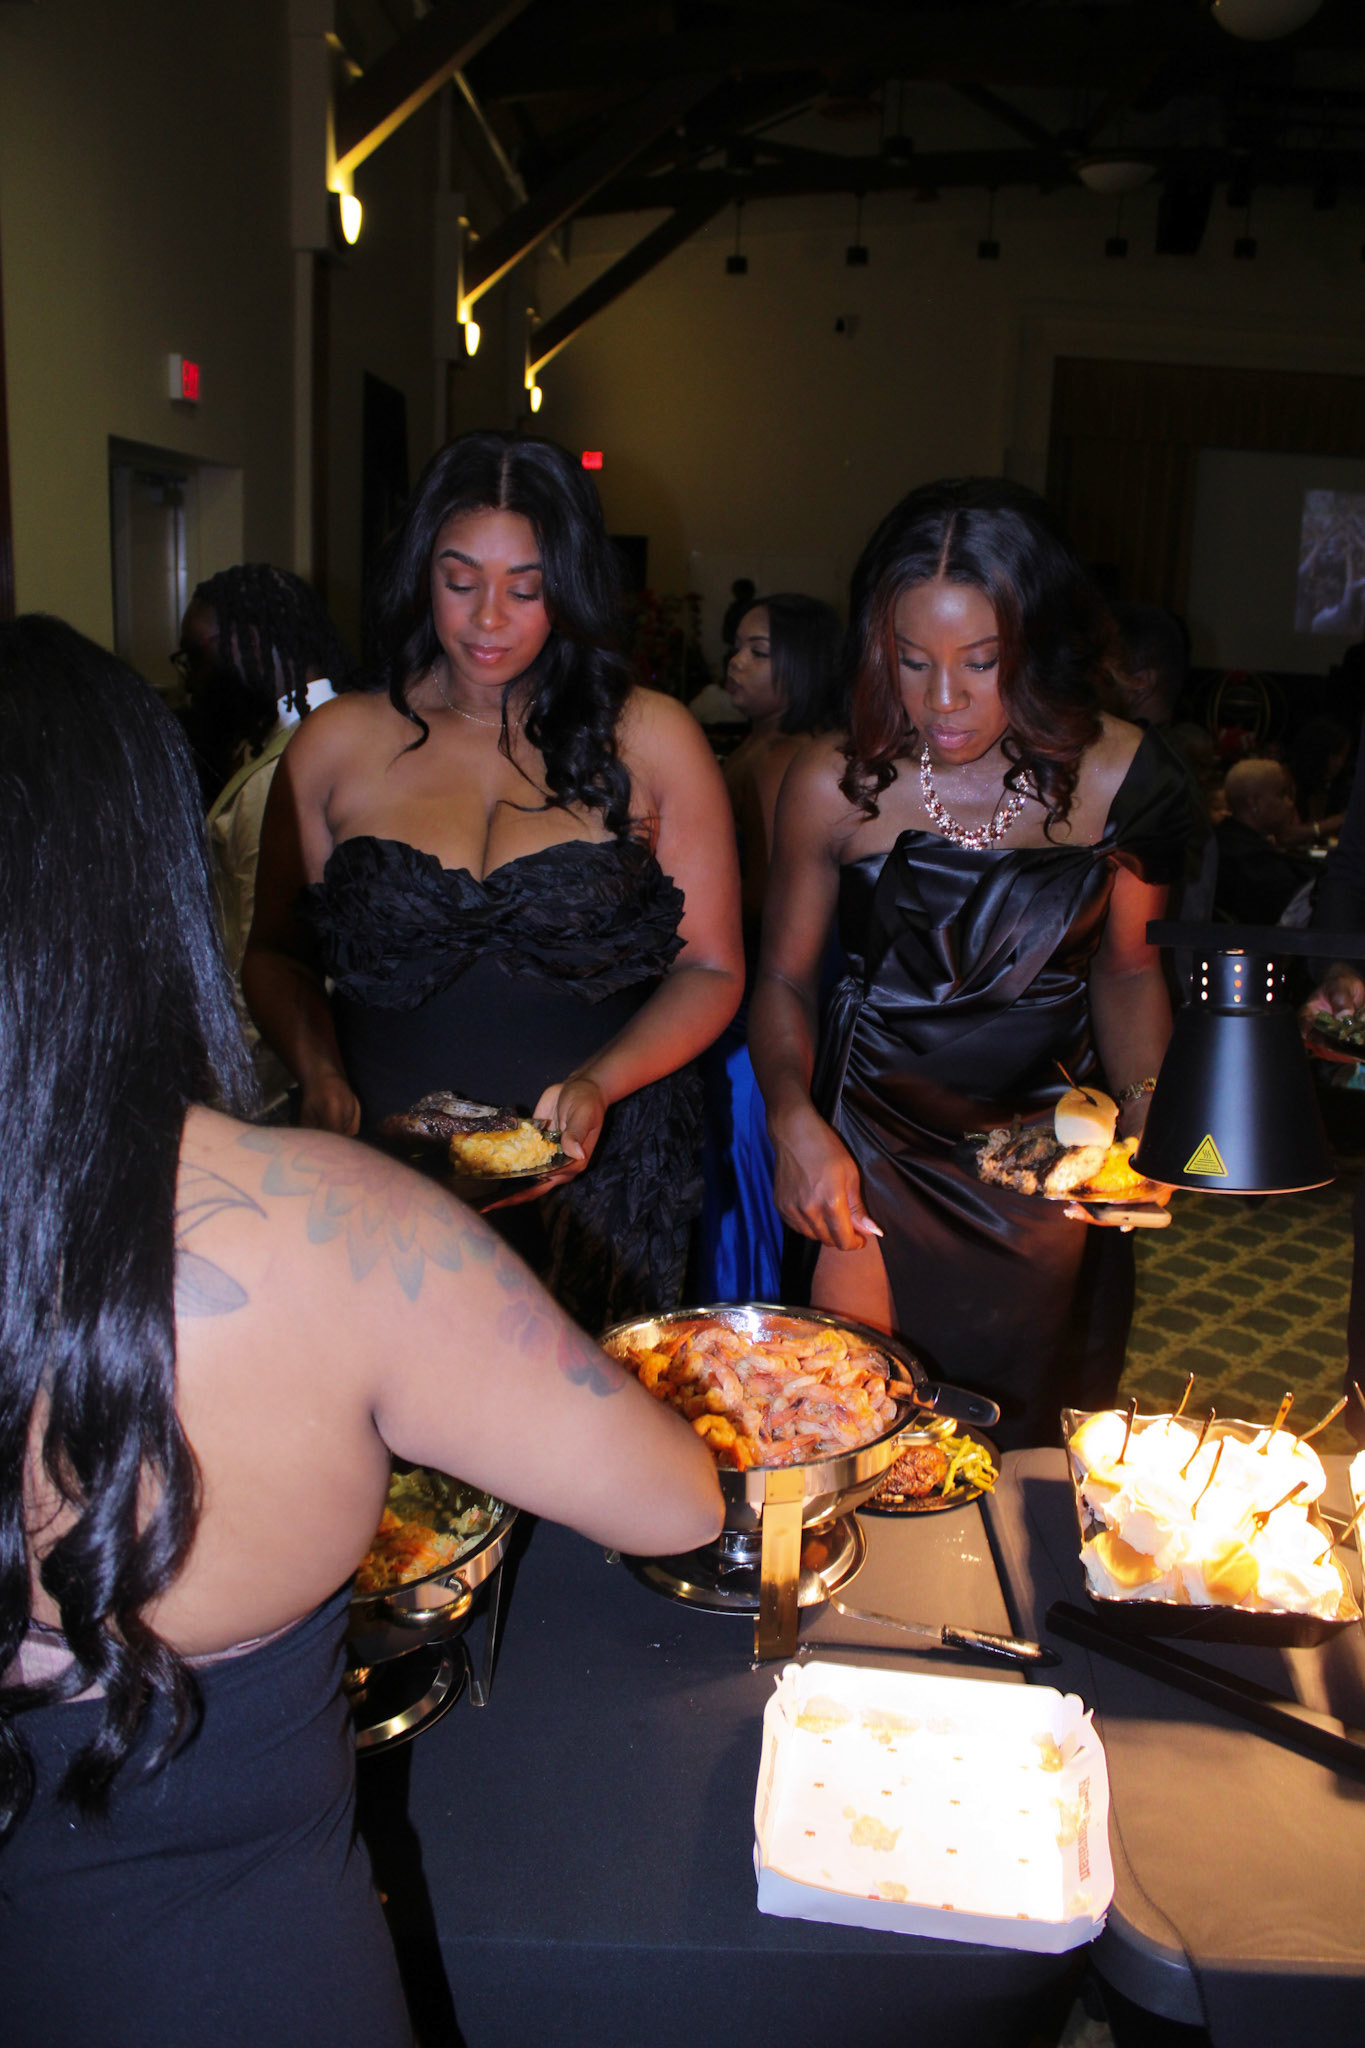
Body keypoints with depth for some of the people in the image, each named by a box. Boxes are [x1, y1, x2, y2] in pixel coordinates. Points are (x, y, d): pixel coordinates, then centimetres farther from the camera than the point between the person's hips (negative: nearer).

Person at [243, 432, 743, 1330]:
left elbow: (710, 971, 1)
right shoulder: (336, 743, 5)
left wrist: (599, 1083, -15)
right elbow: (278, 953, 11)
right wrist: (319, 1071, -9)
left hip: (599, 1168, 0)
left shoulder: (650, 738, 0)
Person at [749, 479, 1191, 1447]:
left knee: (1030, 1429, 15)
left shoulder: (1123, 778, -9)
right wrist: (794, 1117, -19)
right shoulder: (834, 785, -13)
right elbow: (783, 979, -2)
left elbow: (1126, 968, 5)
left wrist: (1147, 1110, -11)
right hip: (873, 1133, -1)